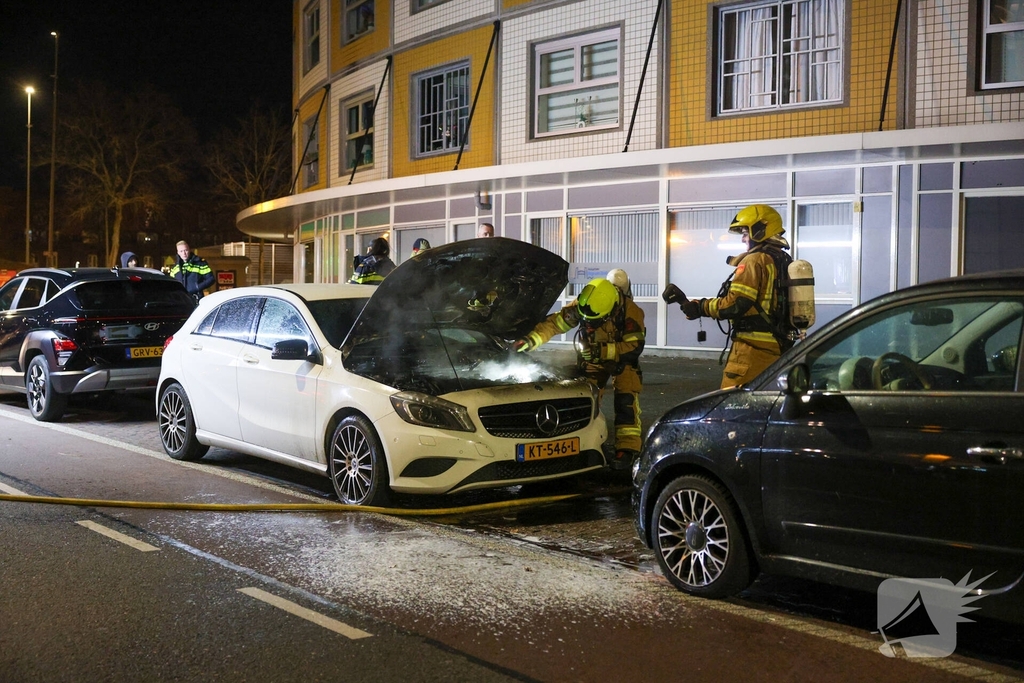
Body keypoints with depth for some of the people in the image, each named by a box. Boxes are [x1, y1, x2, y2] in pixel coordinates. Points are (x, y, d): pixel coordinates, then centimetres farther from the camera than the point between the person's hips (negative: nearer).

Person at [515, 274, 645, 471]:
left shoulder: (631, 311, -32)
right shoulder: (580, 306, -24)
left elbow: (635, 346, -32)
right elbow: (554, 322, -20)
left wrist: (602, 351, -41)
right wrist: (530, 340, -34)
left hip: (623, 357, -3)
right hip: (592, 357, 3)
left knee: (626, 400, -17)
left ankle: (627, 448, -15)